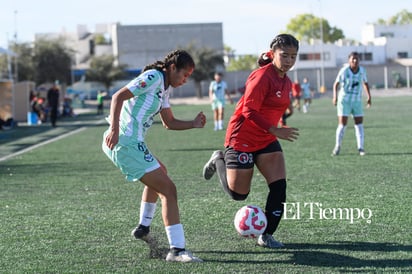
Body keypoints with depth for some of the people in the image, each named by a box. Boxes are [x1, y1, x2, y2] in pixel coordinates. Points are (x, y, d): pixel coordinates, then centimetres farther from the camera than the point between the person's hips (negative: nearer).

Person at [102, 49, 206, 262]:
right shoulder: (153, 78, -11)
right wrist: (114, 129, -28)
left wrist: (193, 124, 9)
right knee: (168, 190, -12)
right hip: (126, 143, -11)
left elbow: (169, 123, 26)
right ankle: (177, 250, -15)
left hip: (131, 143, 11)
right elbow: (118, 97, -19)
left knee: (159, 173, 34)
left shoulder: (164, 89, 19)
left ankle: (143, 228, 44)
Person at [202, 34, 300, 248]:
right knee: (238, 194, 2)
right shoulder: (262, 76, -20)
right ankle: (219, 160, 31)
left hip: (267, 140, 8)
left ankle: (266, 236, 2)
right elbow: (249, 111, -25)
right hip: (242, 139, -8)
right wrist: (275, 131, -32)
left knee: (279, 186, -8)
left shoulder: (286, 82, 7)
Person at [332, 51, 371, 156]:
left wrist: (369, 97, 7)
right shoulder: (344, 71, -14)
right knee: (342, 125, -6)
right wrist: (335, 96, -19)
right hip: (344, 101, -3)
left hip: (357, 101, 3)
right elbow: (336, 84, -5)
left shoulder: (362, 70, -3)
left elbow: (365, 83, 14)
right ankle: (337, 147, 9)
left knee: (359, 125, -1)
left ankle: (360, 148, 4)